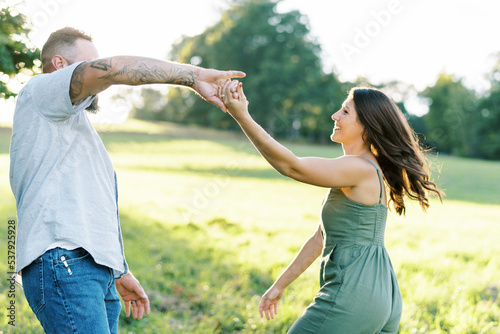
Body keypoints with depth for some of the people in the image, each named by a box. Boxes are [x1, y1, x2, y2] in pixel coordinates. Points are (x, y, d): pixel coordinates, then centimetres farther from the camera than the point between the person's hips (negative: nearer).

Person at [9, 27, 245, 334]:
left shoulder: (78, 126, 31)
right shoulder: (39, 92, 4)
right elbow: (113, 68, -15)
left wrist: (120, 274, 28)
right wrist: (193, 75, -10)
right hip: (62, 263, -9)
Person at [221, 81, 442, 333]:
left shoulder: (361, 169, -14)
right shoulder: (367, 171, 15)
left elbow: (291, 167, -22)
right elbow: (322, 237, 17)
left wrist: (241, 116, -27)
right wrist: (280, 285, 19)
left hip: (353, 294, -10)